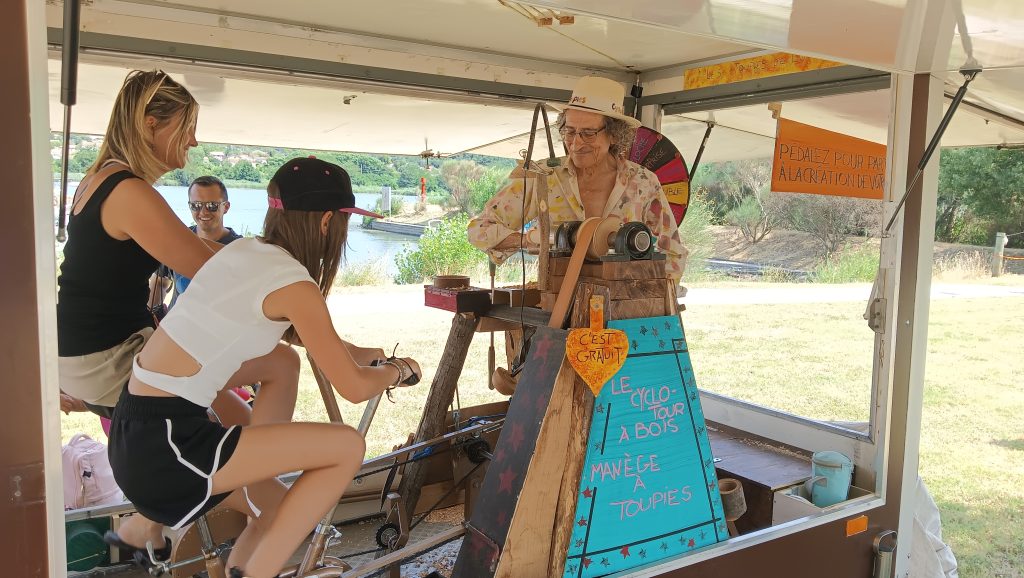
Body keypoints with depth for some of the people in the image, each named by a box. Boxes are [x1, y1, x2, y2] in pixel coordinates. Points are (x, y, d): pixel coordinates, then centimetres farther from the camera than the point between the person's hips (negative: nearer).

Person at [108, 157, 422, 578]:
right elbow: (354, 388, -10)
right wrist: (396, 371, 10)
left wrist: (371, 353, 26)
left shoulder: (242, 250, 8)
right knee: (348, 447, -6)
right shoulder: (294, 285, -15)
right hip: (162, 452, -9)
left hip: (131, 423, 9)